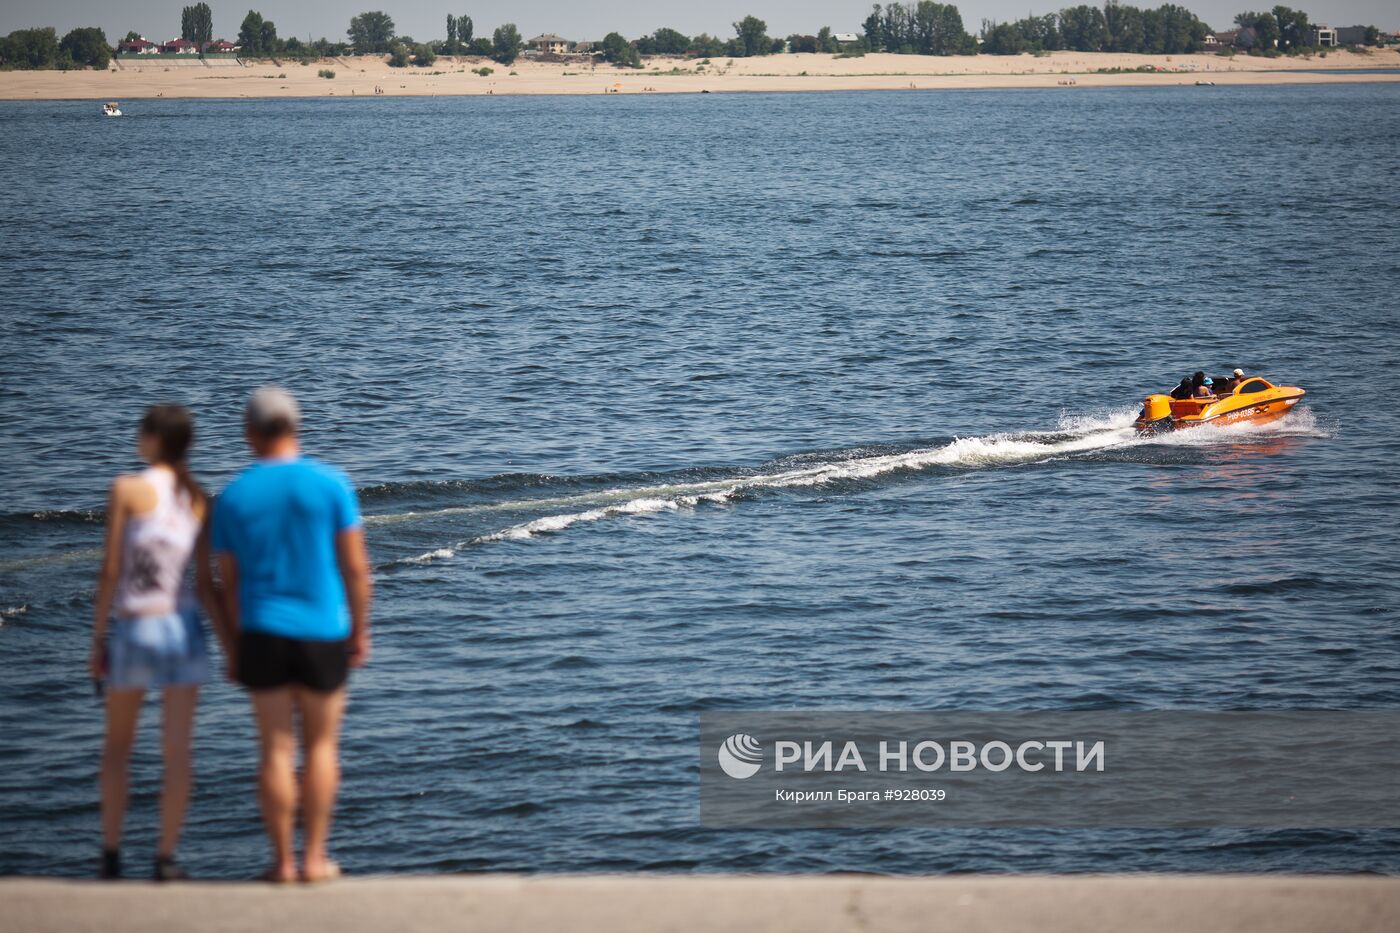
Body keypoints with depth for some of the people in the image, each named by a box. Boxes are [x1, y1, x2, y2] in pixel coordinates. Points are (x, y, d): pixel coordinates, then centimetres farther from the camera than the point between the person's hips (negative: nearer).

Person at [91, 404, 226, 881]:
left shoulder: (128, 489, -10)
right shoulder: (199, 500, 1)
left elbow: (110, 571, -10)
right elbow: (205, 583, 1)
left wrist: (97, 639, -3)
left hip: (133, 631, -2)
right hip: (183, 628, 2)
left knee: (117, 746, 14)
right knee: (177, 750, 6)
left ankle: (111, 854, 13)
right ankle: (166, 858, 6)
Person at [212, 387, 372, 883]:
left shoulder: (233, 498, -1)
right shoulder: (331, 484, -5)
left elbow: (228, 581, 3)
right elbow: (355, 566, -5)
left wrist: (236, 646, 12)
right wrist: (361, 629, 6)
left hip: (263, 634, 1)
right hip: (323, 632, -1)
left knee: (275, 749, 6)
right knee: (321, 746, 10)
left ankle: (282, 860, 6)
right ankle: (313, 857, 9)